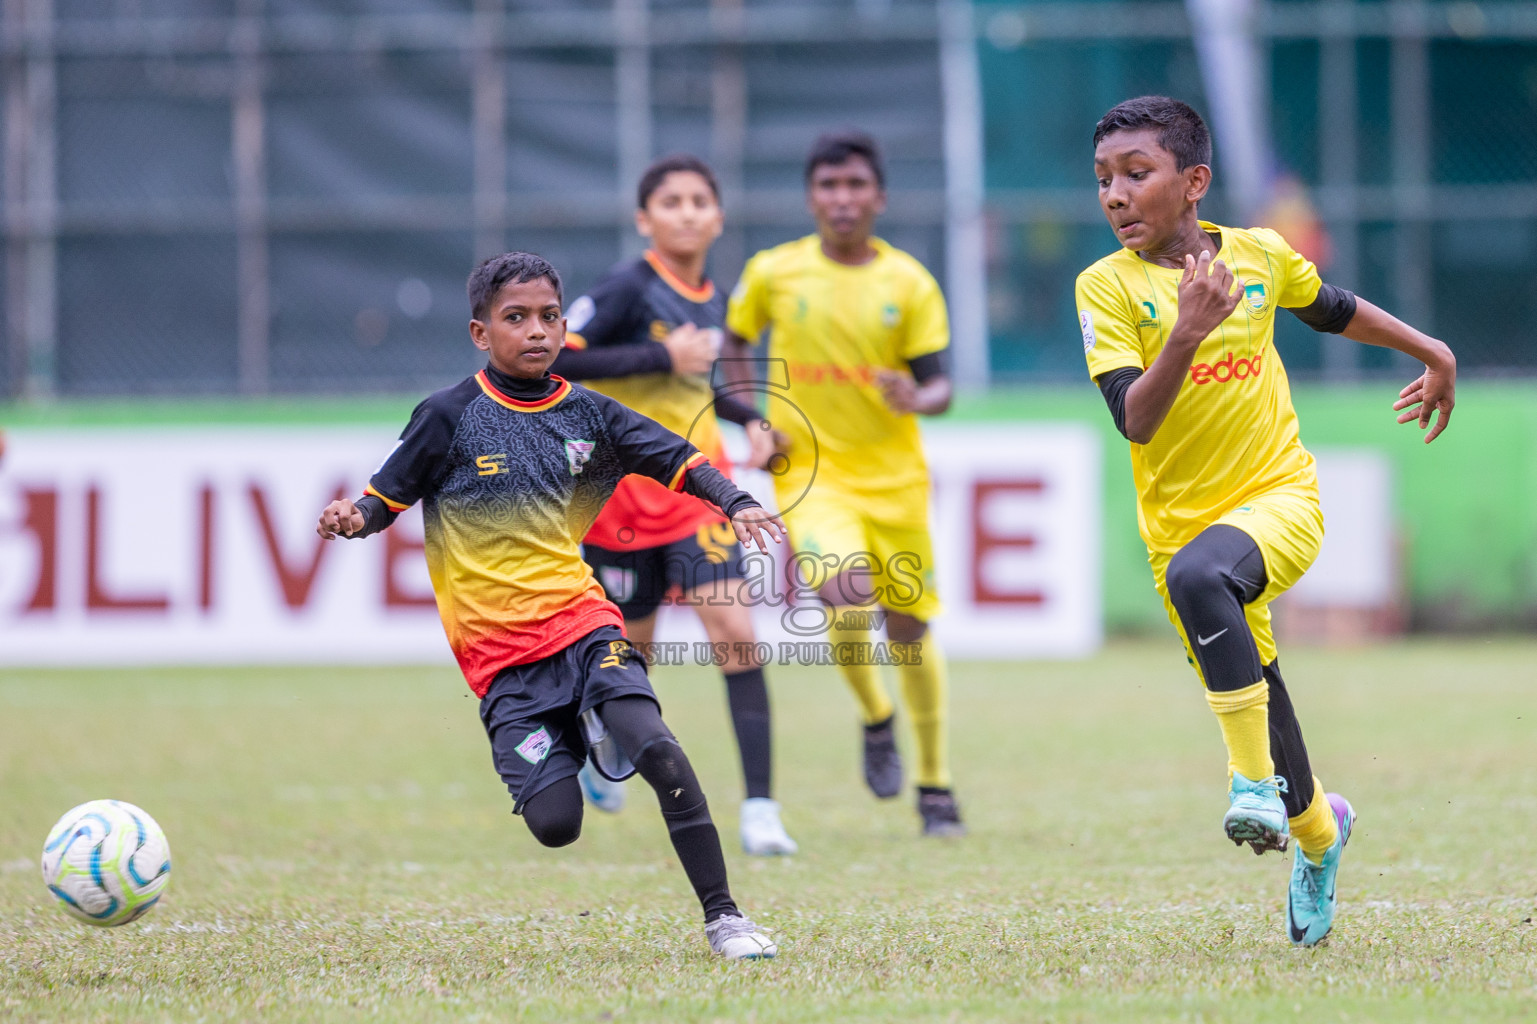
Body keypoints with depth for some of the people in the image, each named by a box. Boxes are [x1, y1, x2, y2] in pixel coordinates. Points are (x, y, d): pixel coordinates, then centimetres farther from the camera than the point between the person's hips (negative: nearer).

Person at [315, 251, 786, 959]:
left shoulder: (586, 413, 9)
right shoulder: (450, 416, -1)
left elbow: (679, 462, 13)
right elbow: (386, 498, 4)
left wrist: (735, 503, -4)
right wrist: (354, 520, -18)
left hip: (581, 621, 2)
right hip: (499, 650, -2)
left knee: (657, 750, -23)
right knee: (554, 826, -15)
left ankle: (722, 916, -13)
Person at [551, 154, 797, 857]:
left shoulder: (712, 300, 9)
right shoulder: (629, 287, -11)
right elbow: (551, 357, -22)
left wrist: (750, 421, 11)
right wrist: (661, 357, -24)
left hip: (697, 491, 4)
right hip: (625, 491, -4)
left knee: (734, 631, -14)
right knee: (628, 653, 7)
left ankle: (759, 807, -15)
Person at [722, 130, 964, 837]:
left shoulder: (909, 283, -4)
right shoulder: (773, 272, -3)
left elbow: (938, 386, -4)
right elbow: (734, 342, 14)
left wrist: (918, 400, -28)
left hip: (894, 477, 1)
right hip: (810, 468, -1)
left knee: (909, 625, 7)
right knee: (846, 595, -25)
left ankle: (935, 784, 24)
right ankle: (876, 719, 5)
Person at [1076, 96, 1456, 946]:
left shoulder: (1260, 255, -1)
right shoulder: (1108, 287, -7)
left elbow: (1333, 309, 21)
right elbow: (1135, 421, -18)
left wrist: (1433, 352, 30)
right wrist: (1185, 334, -32)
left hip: (1280, 495, -2)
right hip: (1182, 518, 2)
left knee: (1197, 573, -35)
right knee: (1252, 703, 10)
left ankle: (1256, 781, -30)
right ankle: (1316, 828, 41)